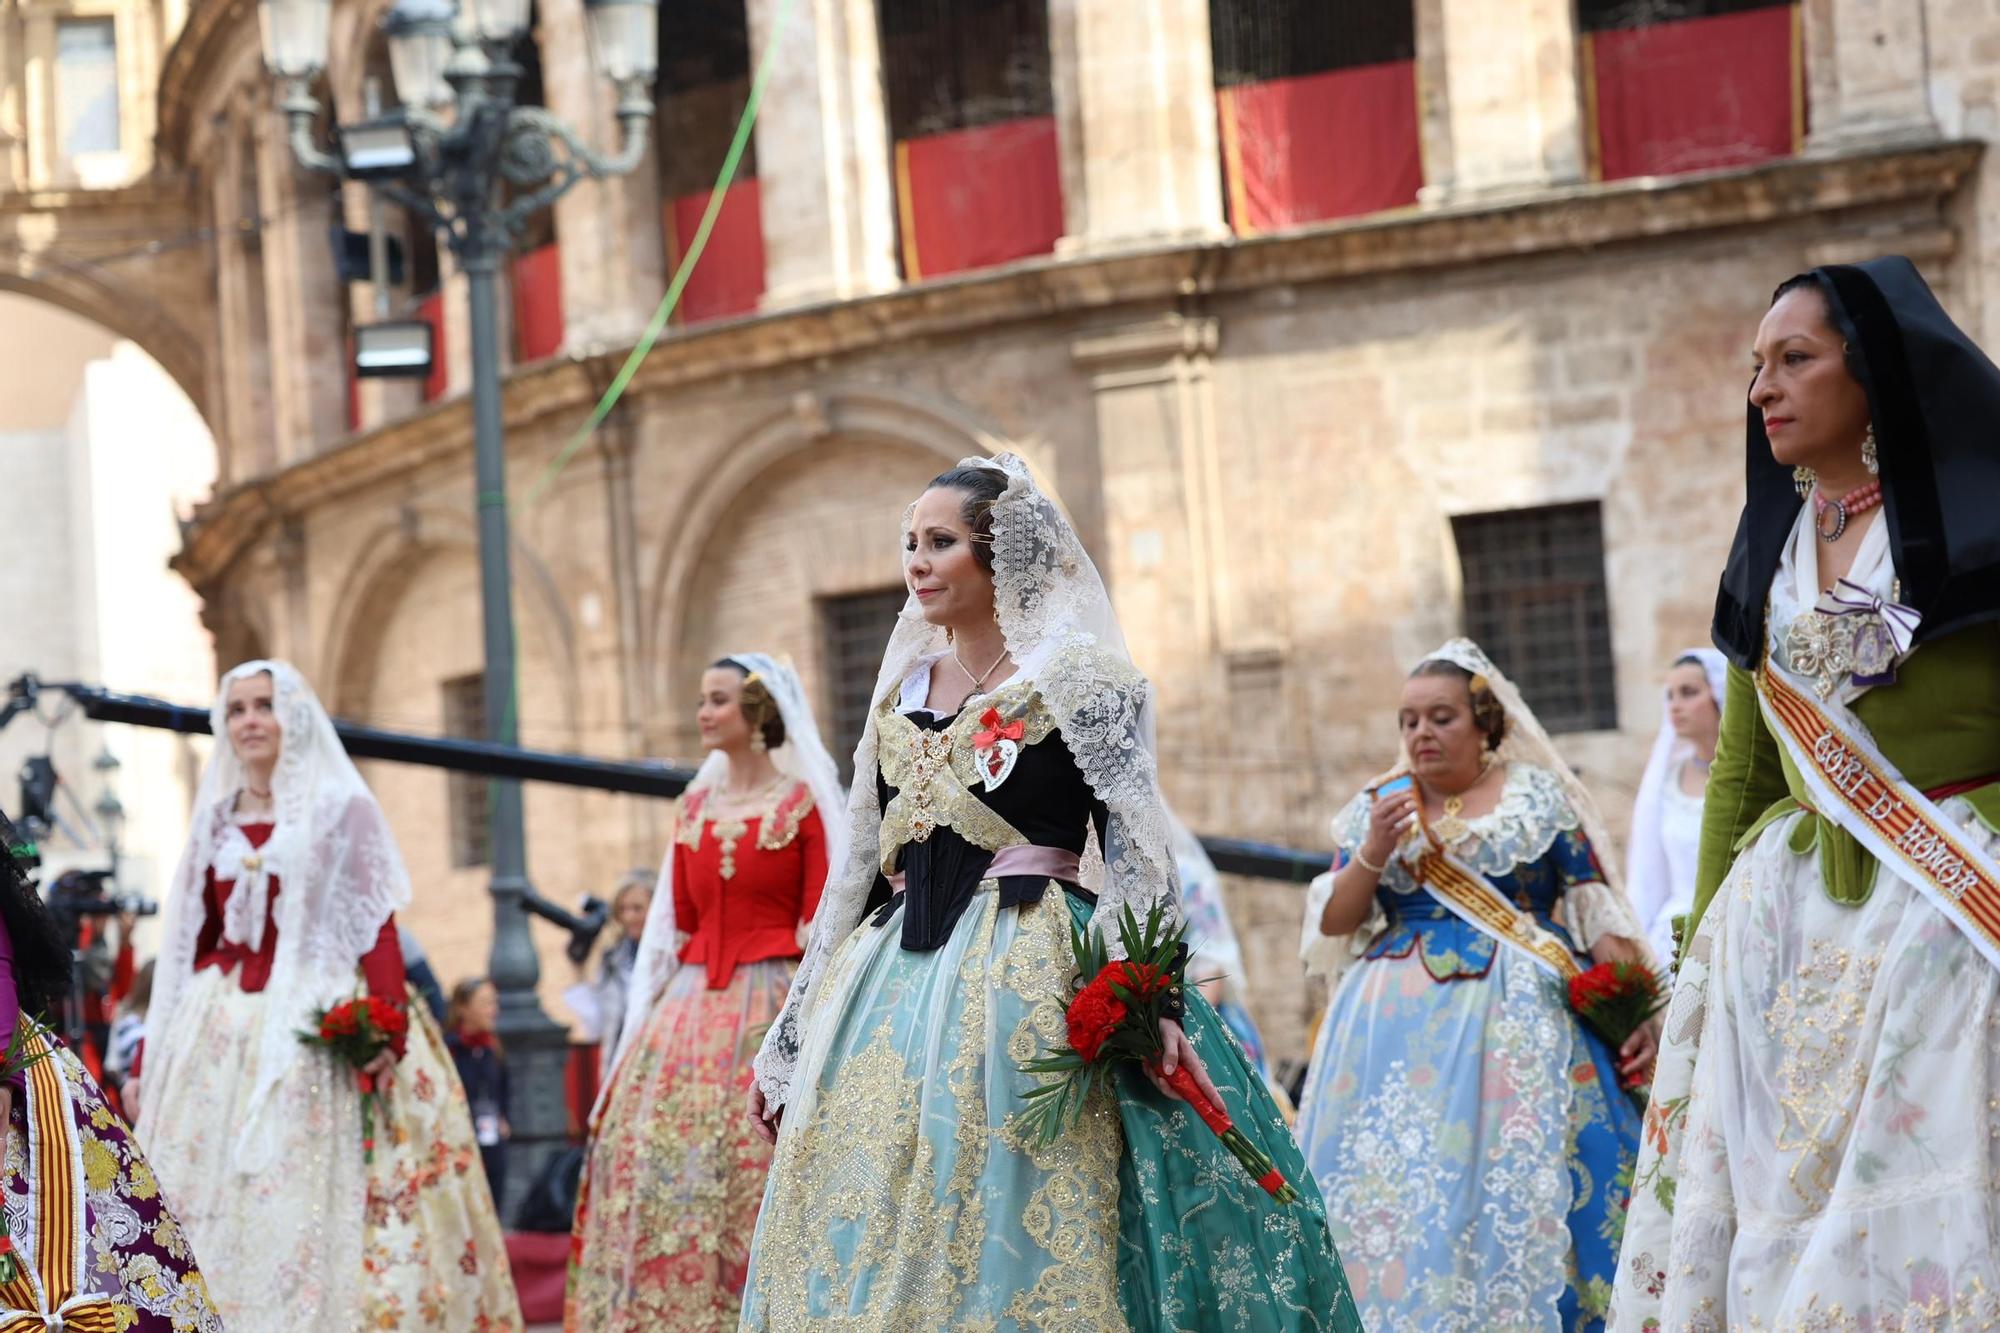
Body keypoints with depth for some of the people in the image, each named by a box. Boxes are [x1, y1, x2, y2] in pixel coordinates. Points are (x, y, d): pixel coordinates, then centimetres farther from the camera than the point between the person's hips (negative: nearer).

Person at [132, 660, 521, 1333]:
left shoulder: (343, 809, 2)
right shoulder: (216, 820, 13)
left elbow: (376, 930, -6)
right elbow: (188, 948, 13)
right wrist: (149, 1055, 8)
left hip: (318, 1028, -4)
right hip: (221, 1033, 4)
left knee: (312, 1206, -8)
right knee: (213, 1208, 0)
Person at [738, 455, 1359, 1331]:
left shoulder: (1077, 682, 1)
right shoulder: (901, 693, 17)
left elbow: (1136, 850, -8)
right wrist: (789, 1042, 17)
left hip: (1029, 979, -6)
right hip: (895, 982, 6)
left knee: (1016, 1223, -11)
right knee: (869, 1232, 1)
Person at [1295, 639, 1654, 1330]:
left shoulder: (1538, 795, 7)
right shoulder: (1375, 806, 13)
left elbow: (1597, 915, 3)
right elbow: (1331, 926, 10)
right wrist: (1373, 853, -7)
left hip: (1518, 1021, -2)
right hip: (1398, 1027, 2)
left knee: (1516, 1186, -10)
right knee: (1397, 1188, -4)